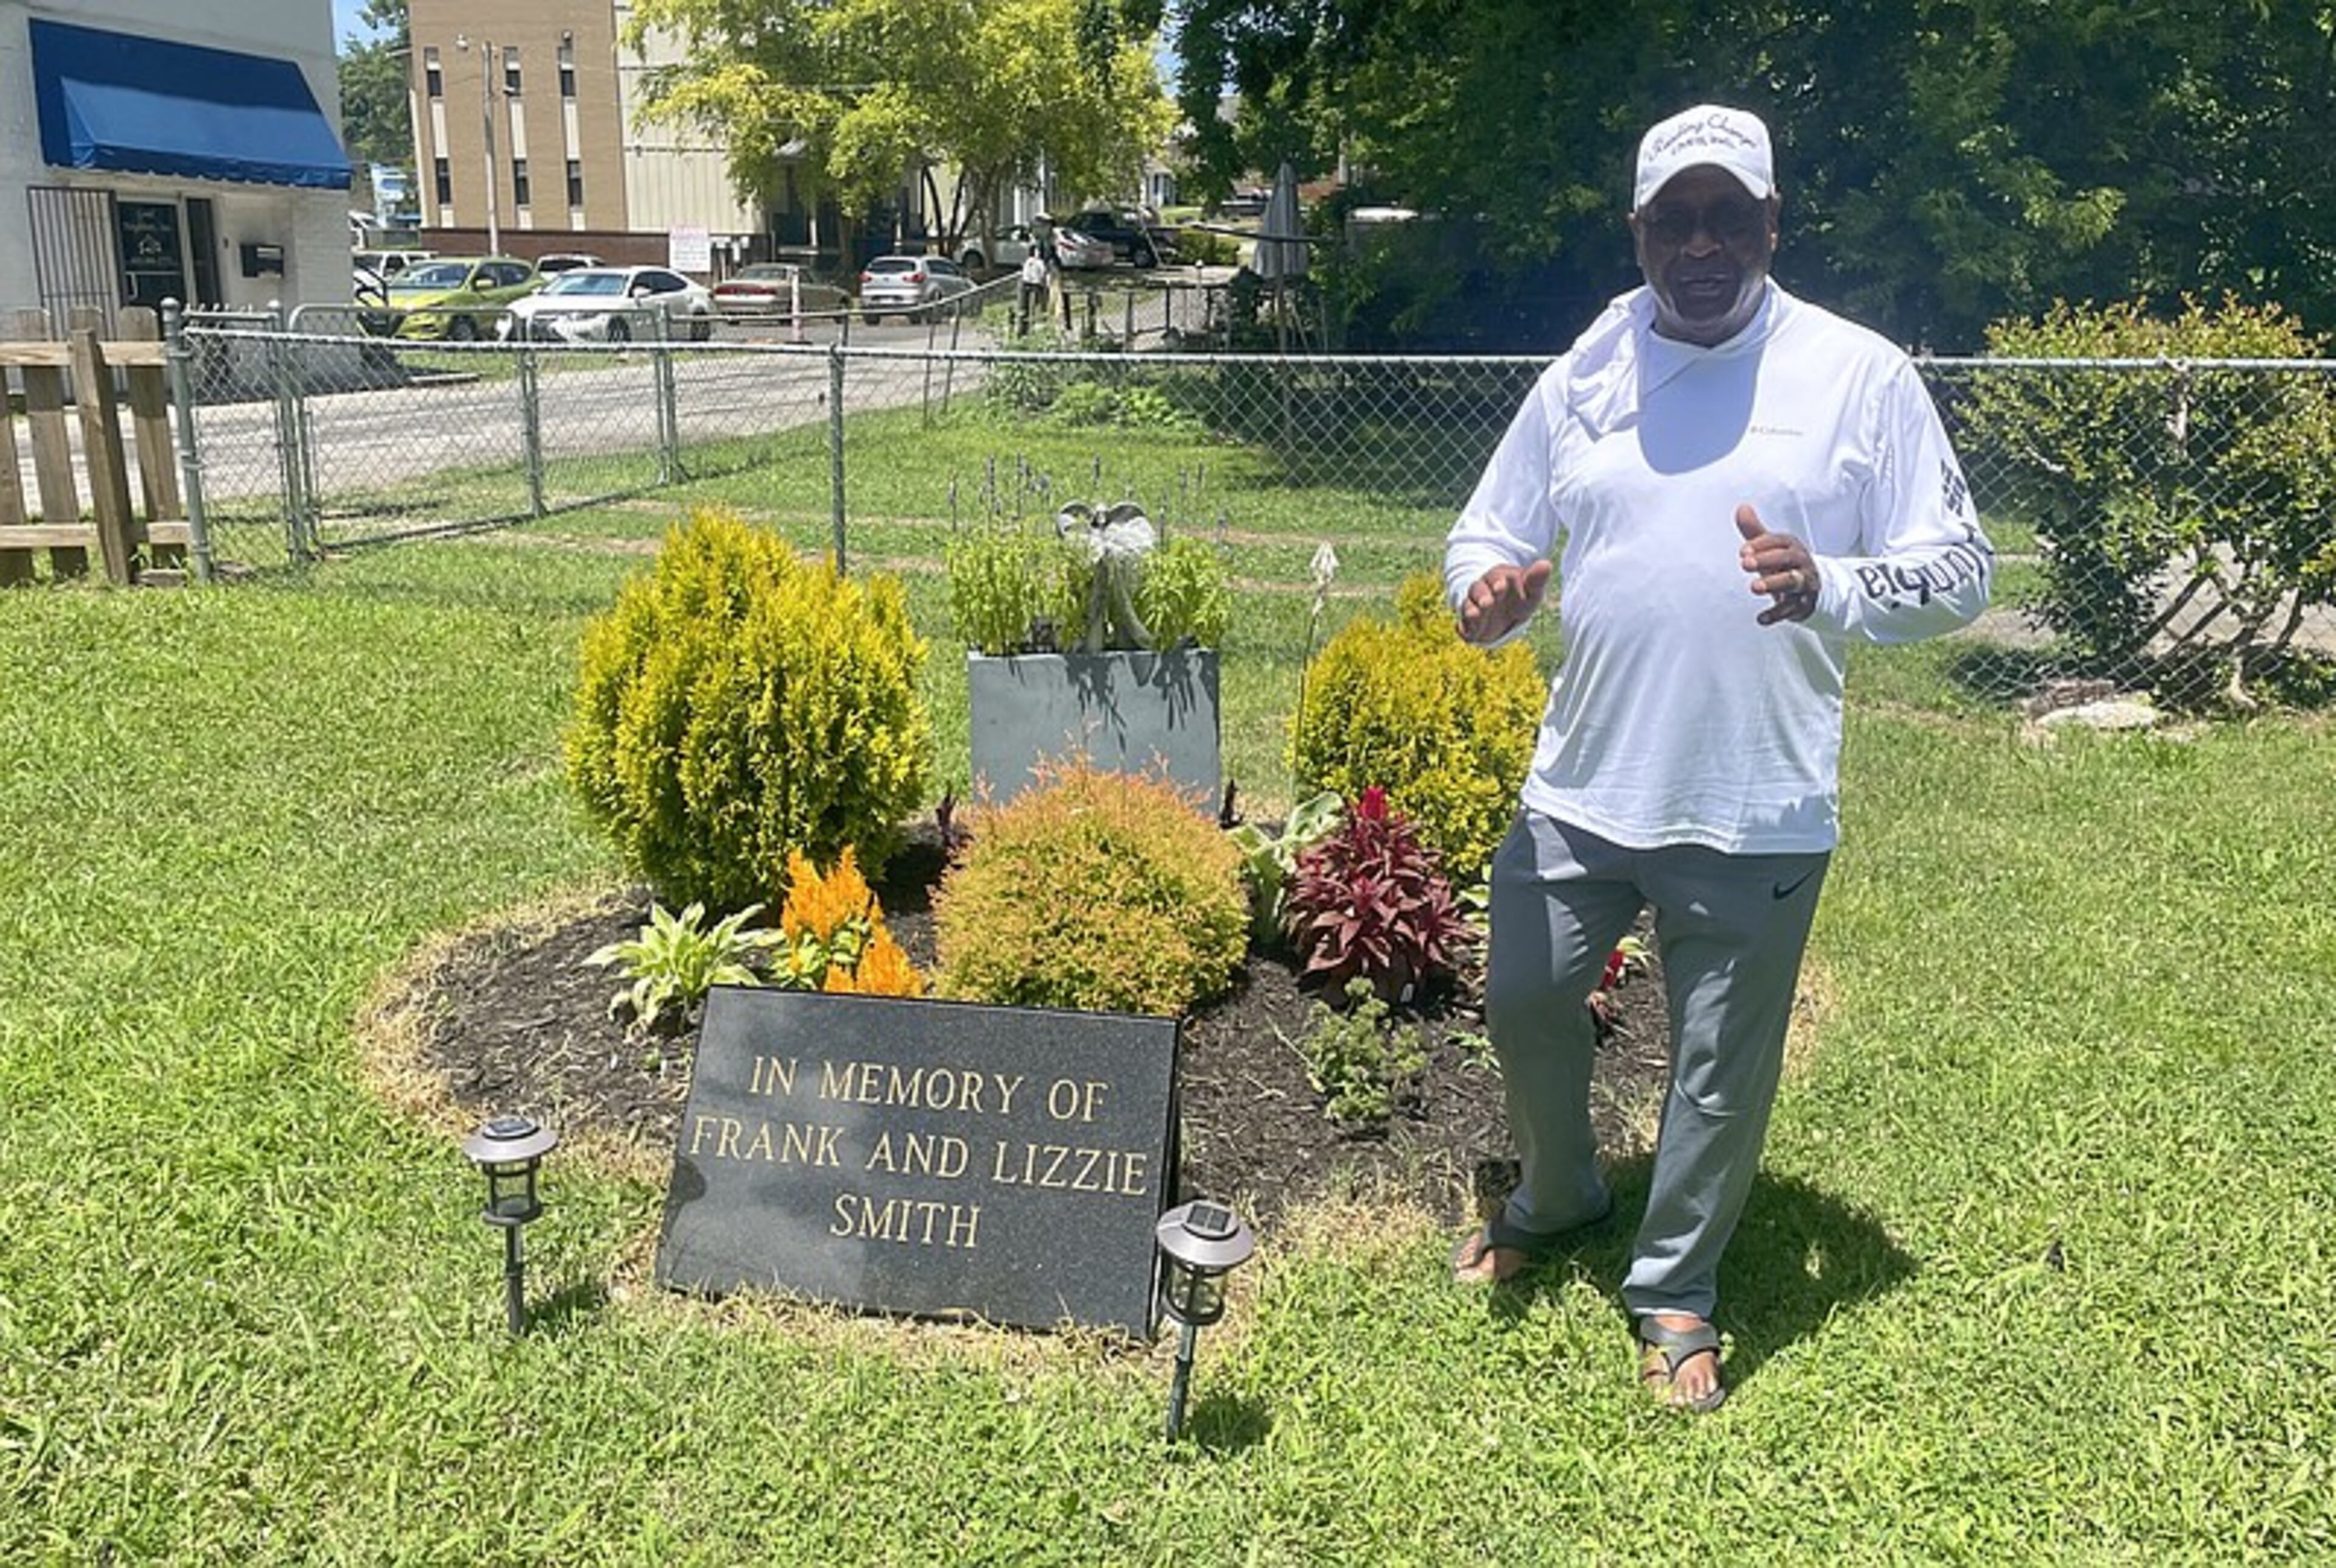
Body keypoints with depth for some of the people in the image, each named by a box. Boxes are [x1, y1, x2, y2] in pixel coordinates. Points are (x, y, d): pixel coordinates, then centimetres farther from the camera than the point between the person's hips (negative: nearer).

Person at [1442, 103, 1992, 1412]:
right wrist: (1488, 590, -15)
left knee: (1723, 1062, 9)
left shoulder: (1860, 377, -3)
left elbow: (1960, 570, -3)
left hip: (1758, 812, -3)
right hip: (1580, 789, 3)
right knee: (1527, 1003, 15)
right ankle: (1557, 1197, 45)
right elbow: (1489, 531, 10)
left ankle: (1677, 1288, 34)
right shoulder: (1582, 378, 6)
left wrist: (1826, 585, -24)